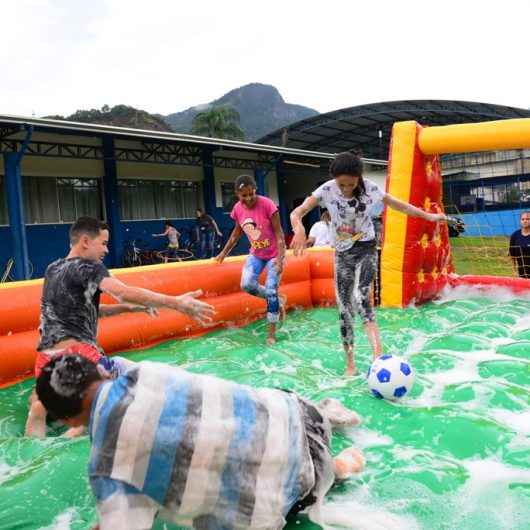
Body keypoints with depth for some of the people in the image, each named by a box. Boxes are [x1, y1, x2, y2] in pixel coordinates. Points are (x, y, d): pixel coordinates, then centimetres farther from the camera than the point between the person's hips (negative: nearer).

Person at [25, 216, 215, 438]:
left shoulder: (52, 269, 17)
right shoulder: (88, 268, -7)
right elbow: (124, 293, -24)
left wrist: (129, 307, 14)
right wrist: (175, 302, -30)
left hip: (45, 357, 8)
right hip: (76, 352, -8)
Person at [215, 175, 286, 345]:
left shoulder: (267, 204, -23)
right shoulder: (237, 209, -7)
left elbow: (279, 233, -20)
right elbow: (237, 232, 10)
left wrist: (280, 259, -25)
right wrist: (224, 253, 14)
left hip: (274, 254, -5)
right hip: (256, 254, 5)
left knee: (271, 292, -8)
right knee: (247, 285, -14)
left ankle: (271, 333, 7)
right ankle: (277, 301, 13)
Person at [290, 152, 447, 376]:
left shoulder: (369, 188, -11)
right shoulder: (327, 190, -14)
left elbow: (399, 205, 5)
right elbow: (296, 213, -23)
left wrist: (427, 216, 10)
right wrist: (299, 229, -45)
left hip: (366, 249, -2)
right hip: (342, 254, 2)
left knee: (360, 297, -28)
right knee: (344, 308, 2)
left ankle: (378, 357, -35)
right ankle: (350, 364, 16)